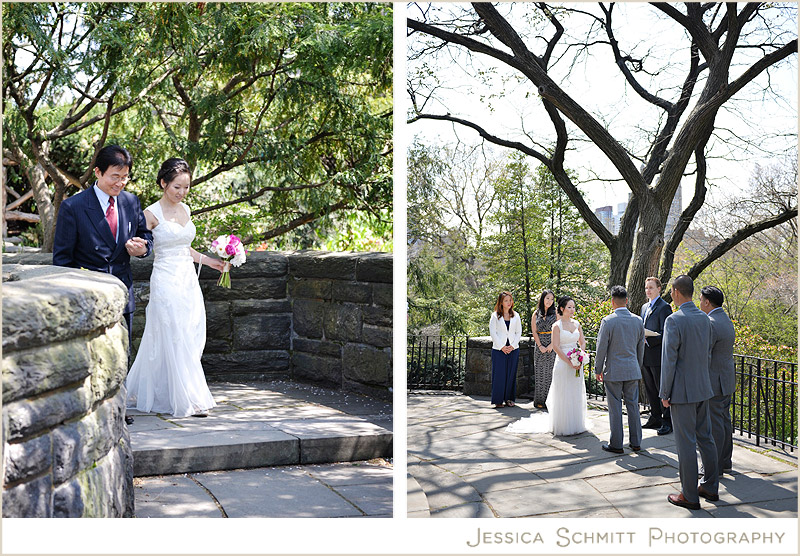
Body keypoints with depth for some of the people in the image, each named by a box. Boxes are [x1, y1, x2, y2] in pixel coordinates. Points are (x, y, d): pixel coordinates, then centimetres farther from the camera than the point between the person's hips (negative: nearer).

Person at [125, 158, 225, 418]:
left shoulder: (185, 210, 13)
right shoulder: (152, 214, -8)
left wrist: (208, 260, 21)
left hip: (188, 281, 8)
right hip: (166, 282, -7)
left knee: (191, 340, 7)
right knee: (176, 341, -6)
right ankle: (189, 399, 2)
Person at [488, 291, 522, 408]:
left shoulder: (516, 316, 9)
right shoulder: (495, 316, 1)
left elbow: (519, 332, 8)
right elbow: (493, 332, -3)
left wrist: (512, 346, -5)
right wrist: (502, 347, -9)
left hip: (513, 349, 3)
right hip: (499, 350, -3)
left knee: (511, 374, 4)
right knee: (499, 374, -4)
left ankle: (509, 398, 13)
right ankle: (498, 400, 1)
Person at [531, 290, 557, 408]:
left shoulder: (556, 313, 5)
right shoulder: (536, 314, 8)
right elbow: (534, 332, 5)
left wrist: (551, 345, -11)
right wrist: (540, 346, -6)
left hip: (553, 346, -1)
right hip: (540, 346, 1)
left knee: (551, 371, -4)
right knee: (540, 372, 1)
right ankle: (539, 400, 5)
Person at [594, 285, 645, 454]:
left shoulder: (608, 321, -13)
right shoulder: (638, 321, 2)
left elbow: (601, 348, -10)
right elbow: (641, 347, 11)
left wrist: (598, 370, 0)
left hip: (613, 371, -4)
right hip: (632, 370, 5)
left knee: (615, 408, 2)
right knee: (633, 405, 12)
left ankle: (616, 444, 7)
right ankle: (636, 442, 18)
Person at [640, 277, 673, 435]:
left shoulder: (664, 307, -9)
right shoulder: (644, 307, 18)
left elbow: (665, 333, -15)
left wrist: (647, 340, -21)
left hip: (658, 356, -8)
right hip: (645, 356, 8)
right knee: (650, 389, 13)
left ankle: (667, 422, 3)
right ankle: (655, 418, 23)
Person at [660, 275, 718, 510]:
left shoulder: (674, 320, -17)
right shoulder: (704, 319, 7)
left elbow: (669, 360, -17)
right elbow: (708, 355, 15)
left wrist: (664, 393, -10)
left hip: (682, 391, -8)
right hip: (703, 389, 8)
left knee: (686, 443, -1)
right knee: (705, 438, 16)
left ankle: (690, 495, 6)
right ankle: (710, 487, 26)